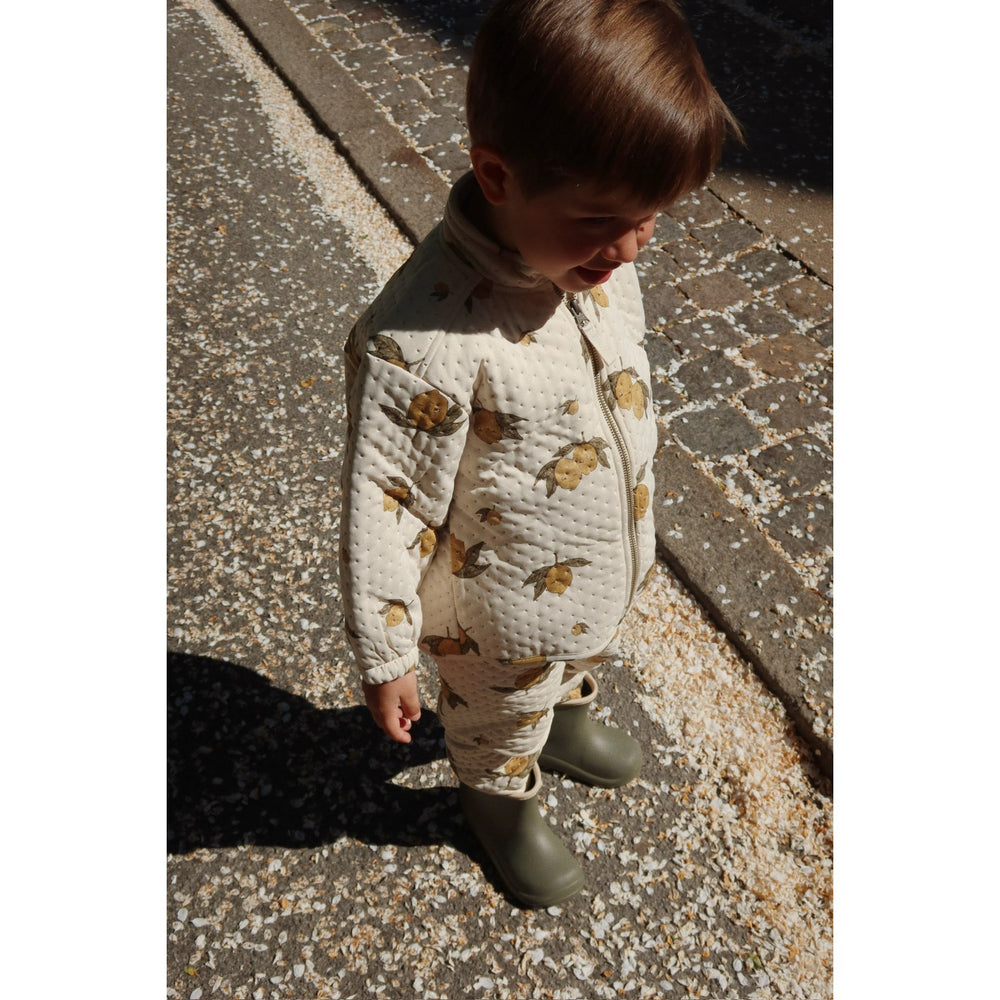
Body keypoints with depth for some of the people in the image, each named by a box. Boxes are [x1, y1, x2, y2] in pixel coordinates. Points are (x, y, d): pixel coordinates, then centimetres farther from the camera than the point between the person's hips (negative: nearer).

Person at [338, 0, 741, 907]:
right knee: (502, 724, 28)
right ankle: (502, 803, 61)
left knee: (578, 670, 37)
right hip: (504, 623, -6)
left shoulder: (598, 253, -15)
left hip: (608, 578, 6)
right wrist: (387, 656, -17)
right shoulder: (424, 340, -39)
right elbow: (383, 511, -28)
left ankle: (567, 723, 71)